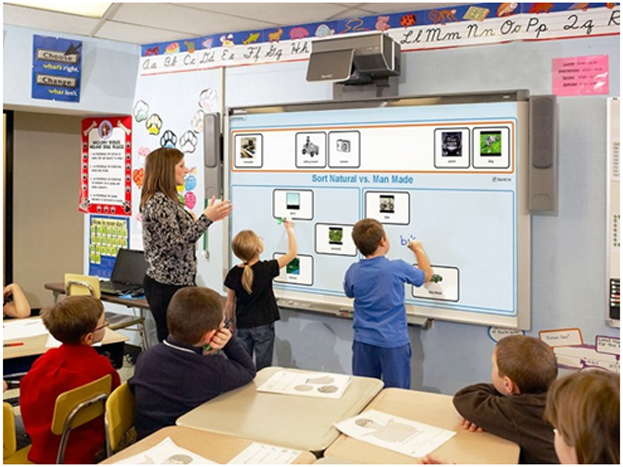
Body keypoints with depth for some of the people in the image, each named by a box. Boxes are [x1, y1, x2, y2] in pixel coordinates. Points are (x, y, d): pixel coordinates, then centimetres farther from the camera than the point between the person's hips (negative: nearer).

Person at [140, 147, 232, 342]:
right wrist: (206, 218, -23)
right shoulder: (159, 202, -17)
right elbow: (177, 245, -23)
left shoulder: (166, 200, 13)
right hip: (168, 286, -10)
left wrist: (208, 218, 14)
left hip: (174, 283, 10)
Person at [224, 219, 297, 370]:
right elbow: (292, 253, -6)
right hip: (264, 326, -3)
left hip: (243, 327, 3)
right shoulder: (266, 269, -16)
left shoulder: (233, 274, -6)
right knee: (263, 368, 5)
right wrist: (290, 230, 6)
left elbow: (230, 304, 2)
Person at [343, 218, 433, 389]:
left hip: (364, 342, 3)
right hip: (393, 342, -3)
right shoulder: (398, 268, -14)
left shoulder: (353, 272, -5)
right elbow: (427, 275, 6)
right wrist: (418, 249, 23)